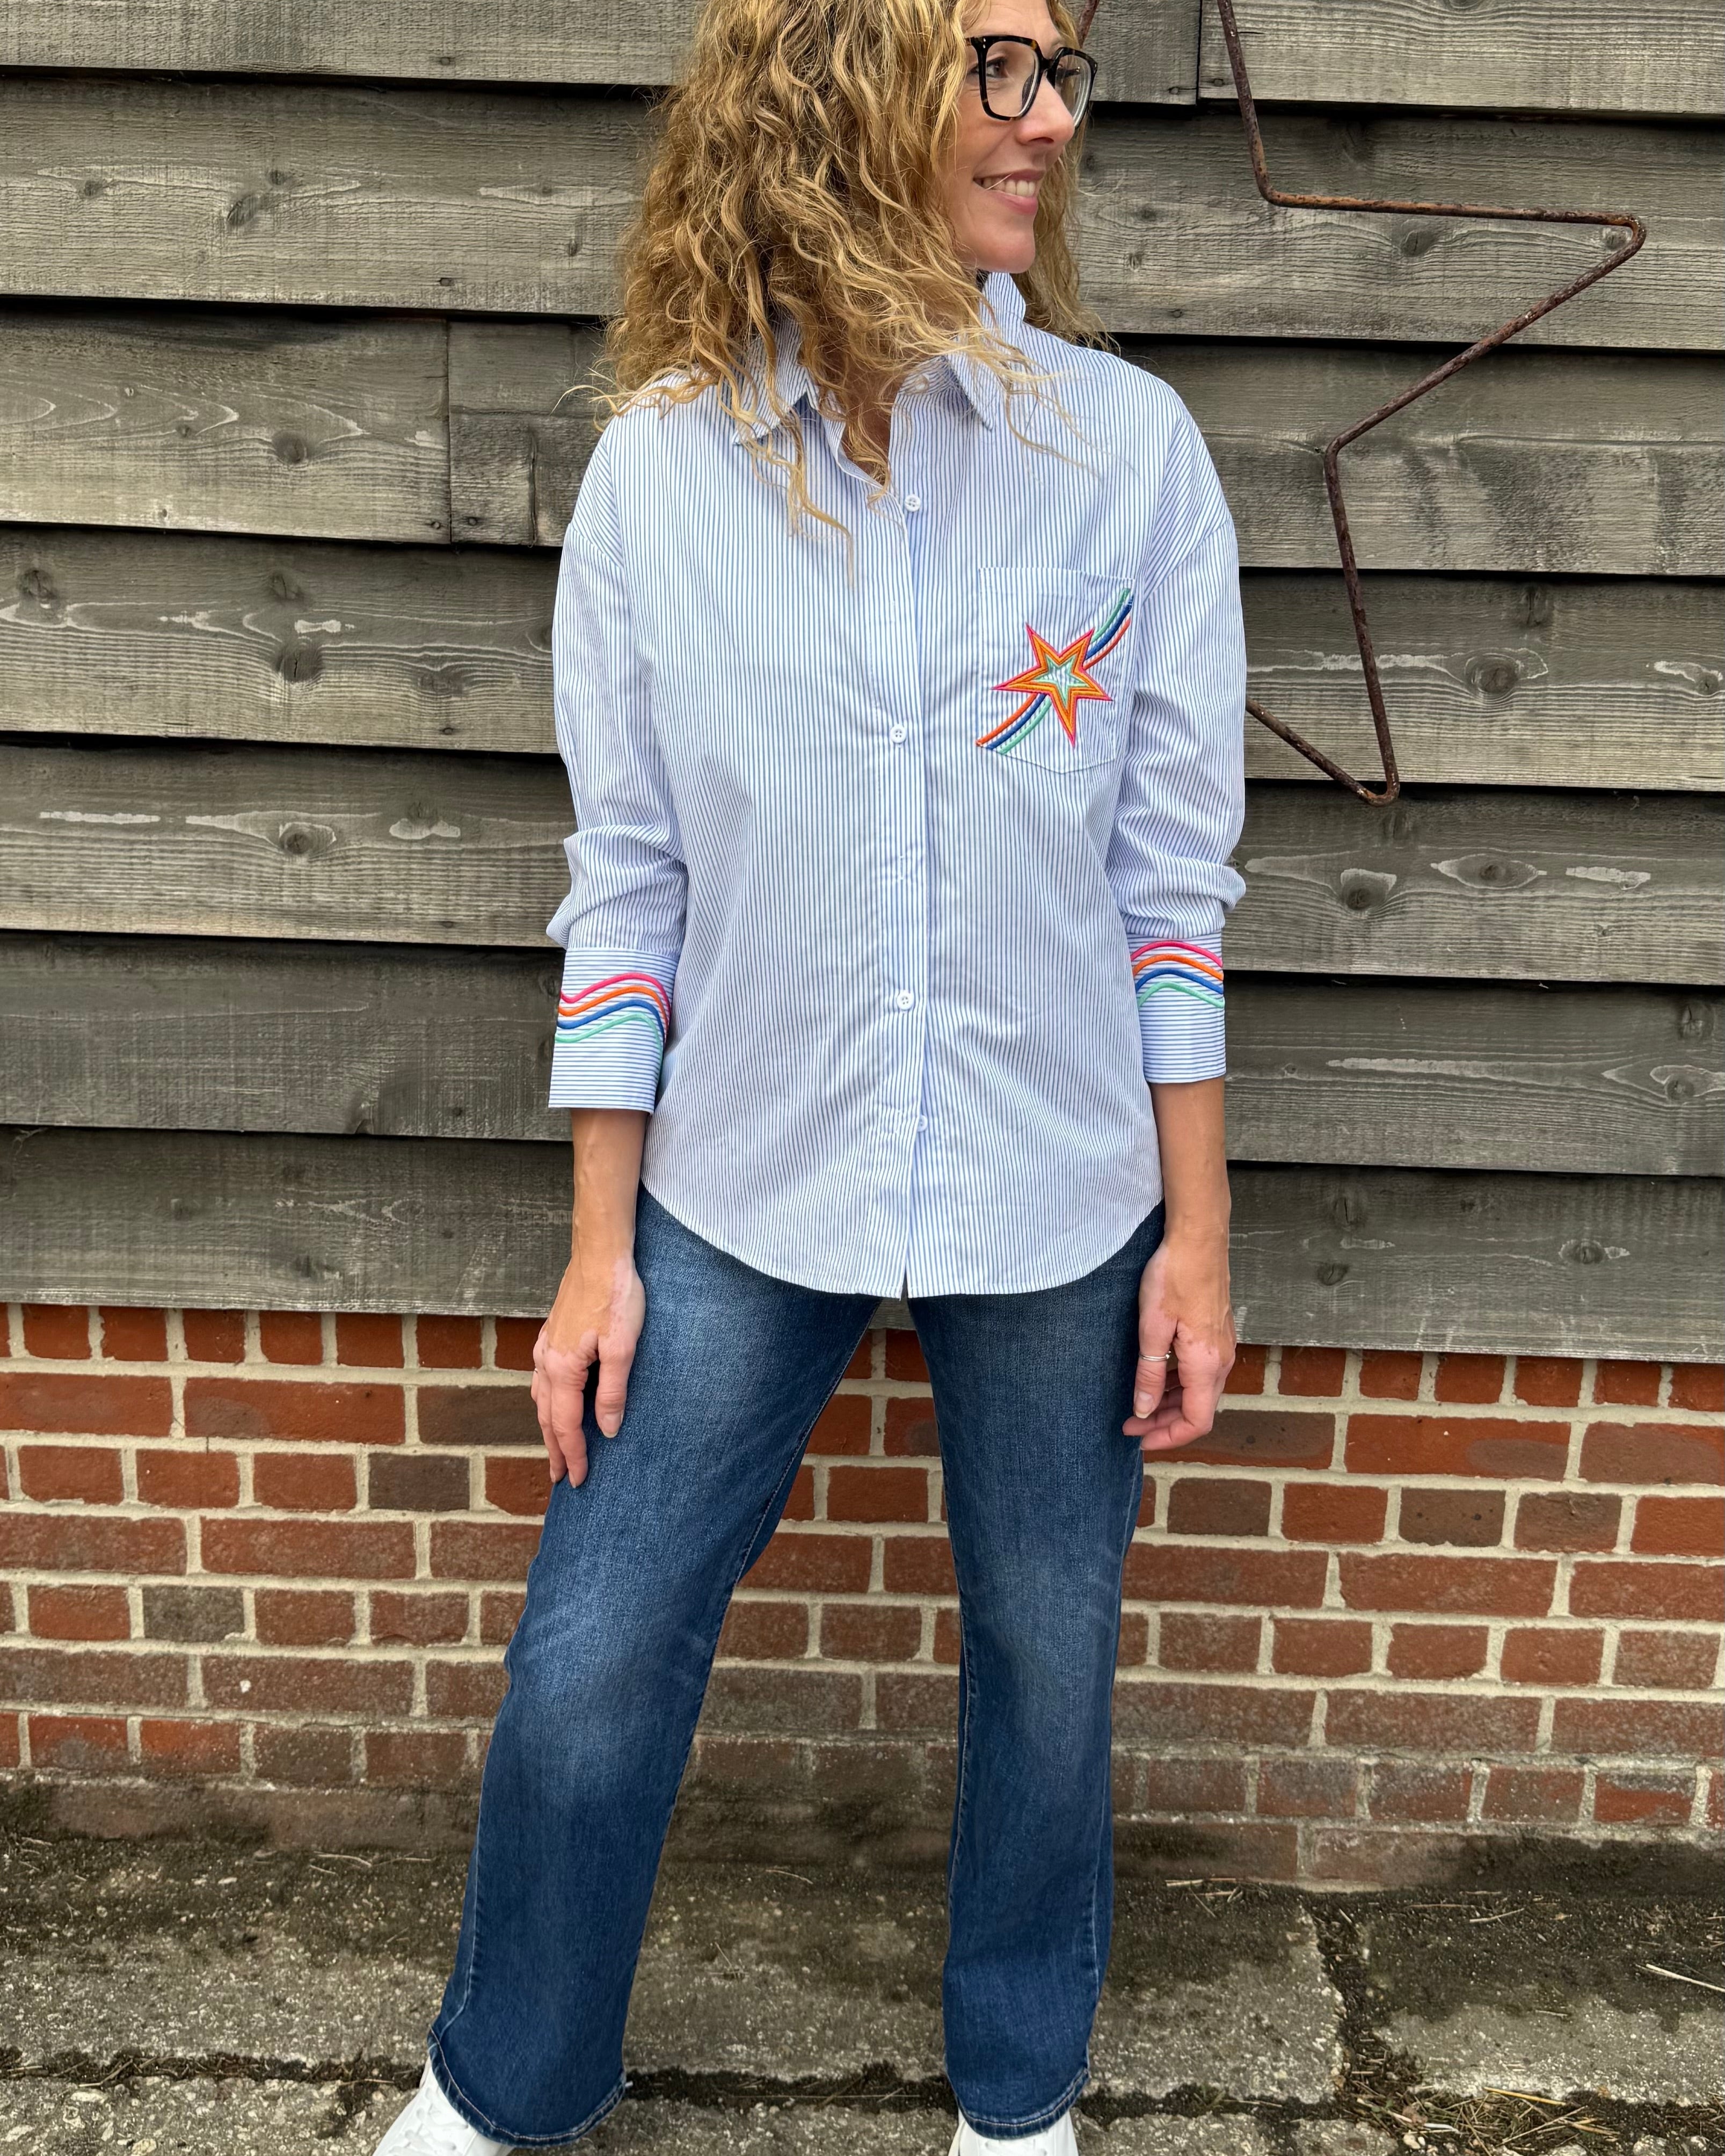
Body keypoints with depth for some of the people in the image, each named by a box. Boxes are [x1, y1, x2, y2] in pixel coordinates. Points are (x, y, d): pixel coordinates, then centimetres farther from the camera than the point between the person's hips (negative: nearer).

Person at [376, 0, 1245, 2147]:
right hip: (742, 1196, 0)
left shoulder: (1131, 451, -5)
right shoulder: (663, 463, -4)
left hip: (1055, 1205, 1)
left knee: (1046, 1667, 15)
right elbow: (627, 882, -1)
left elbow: (1173, 871, -2)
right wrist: (600, 1245, 0)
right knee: (587, 1671, 8)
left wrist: (1195, 1231, -1)